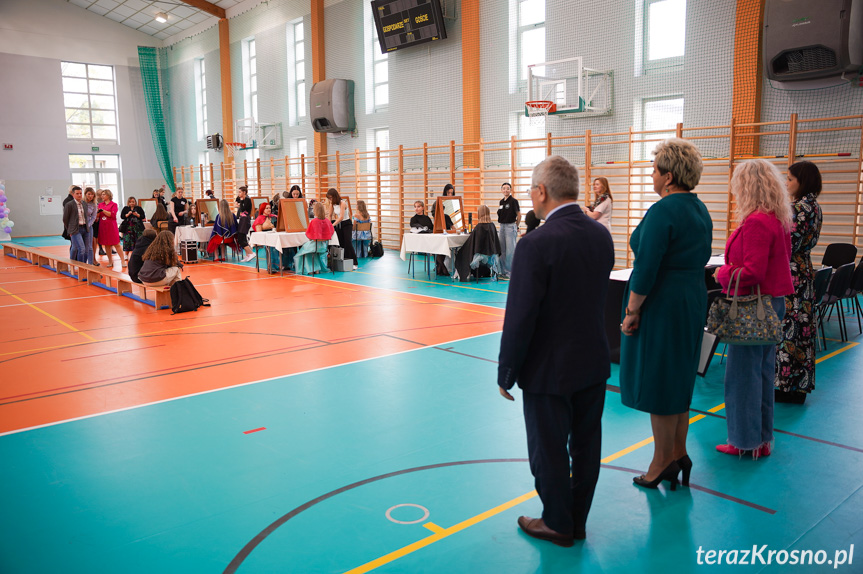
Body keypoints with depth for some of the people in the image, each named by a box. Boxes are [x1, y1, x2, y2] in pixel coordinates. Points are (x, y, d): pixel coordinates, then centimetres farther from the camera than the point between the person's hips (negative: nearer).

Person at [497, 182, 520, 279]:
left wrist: (516, 227, 2)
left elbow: (519, 215, -5)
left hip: (510, 226, -7)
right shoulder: (501, 202, 12)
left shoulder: (513, 201, -8)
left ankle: (509, 272, 0)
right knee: (502, 250, 9)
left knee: (510, 251, -5)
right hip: (502, 226, 7)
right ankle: (503, 272, 15)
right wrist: (502, 225, 14)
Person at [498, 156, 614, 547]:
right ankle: (578, 520, 36)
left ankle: (558, 524, 29)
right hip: (594, 363, 7)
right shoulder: (601, 235, 0)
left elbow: (520, 319, -20)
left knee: (549, 451, 11)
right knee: (586, 446, 19)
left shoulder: (536, 244, -23)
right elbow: (597, 298, 8)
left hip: (550, 370, -7)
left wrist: (506, 374, -10)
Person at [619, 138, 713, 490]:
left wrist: (631, 311, -14)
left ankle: (663, 461, 14)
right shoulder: (700, 210, 10)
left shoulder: (664, 211, -18)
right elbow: (696, 262, 15)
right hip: (693, 302, 9)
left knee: (656, 382, 3)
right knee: (679, 379, 18)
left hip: (662, 304, -9)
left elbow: (646, 268, -22)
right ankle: (679, 454, 27)